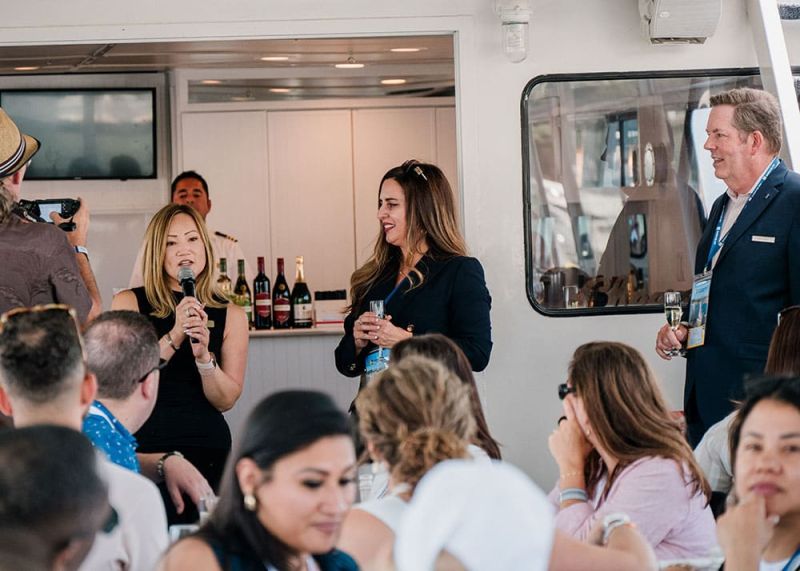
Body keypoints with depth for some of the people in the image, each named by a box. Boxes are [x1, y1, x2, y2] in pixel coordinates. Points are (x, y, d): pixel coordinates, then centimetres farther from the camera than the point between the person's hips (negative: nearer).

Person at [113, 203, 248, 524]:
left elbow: (226, 401, 3)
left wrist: (203, 355, -13)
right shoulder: (130, 304, 4)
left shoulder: (230, 315, 8)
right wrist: (175, 336, -14)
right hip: (145, 446, -2)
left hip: (208, 448, 2)